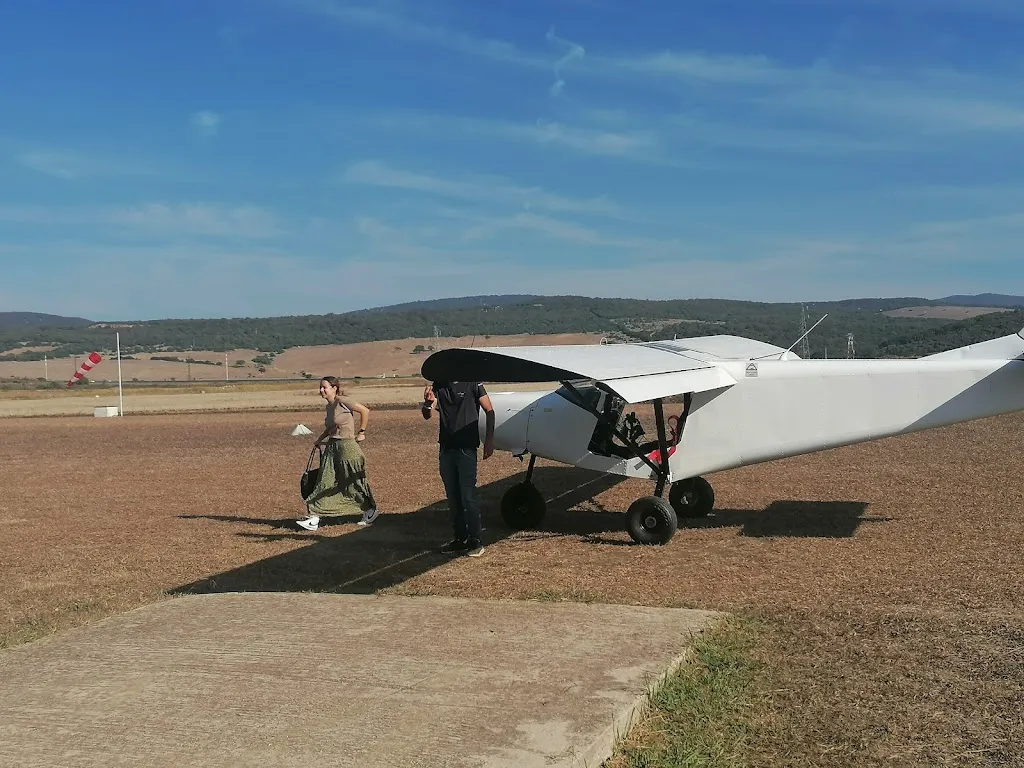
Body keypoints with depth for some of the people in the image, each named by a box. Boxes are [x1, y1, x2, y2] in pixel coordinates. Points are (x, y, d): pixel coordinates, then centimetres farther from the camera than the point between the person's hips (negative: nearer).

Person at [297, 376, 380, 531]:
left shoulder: (342, 401, -13)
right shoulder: (329, 406, 11)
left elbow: (365, 410, -13)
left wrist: (361, 432, -8)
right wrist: (319, 440, 14)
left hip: (346, 447, -8)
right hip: (332, 447, 8)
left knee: (353, 483, 5)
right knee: (325, 483, 2)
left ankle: (370, 511, 26)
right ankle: (314, 519, 0)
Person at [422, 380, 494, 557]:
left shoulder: (472, 384, -4)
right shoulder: (438, 386, 8)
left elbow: (489, 411, -1)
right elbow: (427, 415, -1)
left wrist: (489, 440, -7)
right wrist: (427, 403, -24)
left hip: (466, 448, -5)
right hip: (446, 448, 5)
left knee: (468, 496, -7)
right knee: (453, 497, 11)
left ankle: (475, 540, 1)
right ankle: (460, 538, 20)